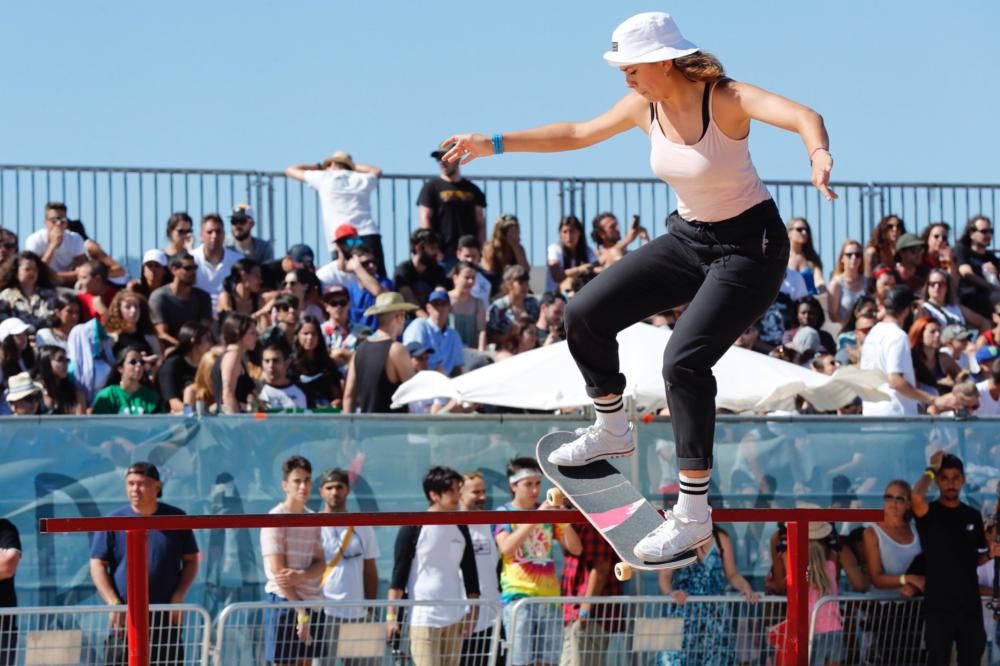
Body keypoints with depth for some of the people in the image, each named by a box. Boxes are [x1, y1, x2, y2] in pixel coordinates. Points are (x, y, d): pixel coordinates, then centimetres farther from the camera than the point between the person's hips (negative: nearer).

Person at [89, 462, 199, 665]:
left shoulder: (176, 519, 4)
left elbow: (191, 560, 9)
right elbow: (97, 565, 1)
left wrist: (178, 597, -5)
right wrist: (113, 603, -11)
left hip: (167, 618, 1)